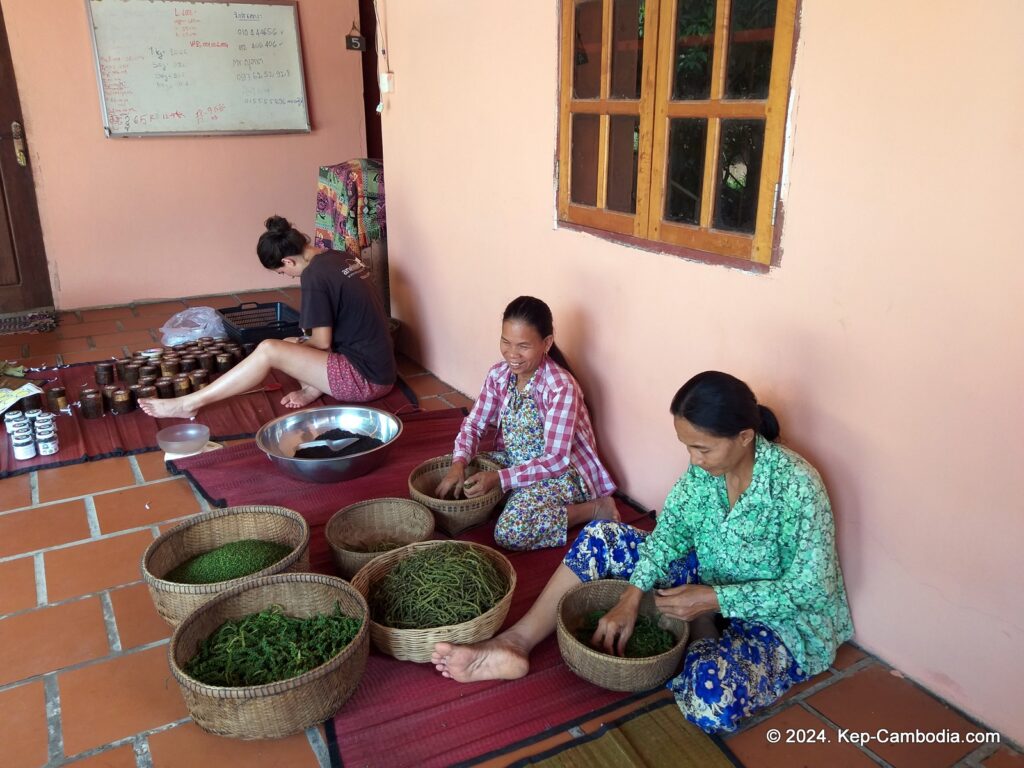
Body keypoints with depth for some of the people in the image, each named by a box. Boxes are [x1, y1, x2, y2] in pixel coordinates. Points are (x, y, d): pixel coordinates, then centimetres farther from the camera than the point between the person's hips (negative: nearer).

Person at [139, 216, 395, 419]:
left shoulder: (314, 275, -16)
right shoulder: (337, 258, 10)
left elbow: (322, 343, -12)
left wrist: (297, 344, 8)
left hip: (365, 378, -9)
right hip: (378, 368, 9)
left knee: (268, 350, -12)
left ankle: (188, 404, -3)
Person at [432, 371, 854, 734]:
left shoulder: (795, 486, -30)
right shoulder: (706, 465, -10)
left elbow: (809, 589, -25)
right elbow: (671, 531, -7)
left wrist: (714, 599, -31)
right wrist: (631, 597, -21)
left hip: (777, 619, -6)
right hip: (708, 580, 6)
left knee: (712, 700, -38)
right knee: (601, 539, -5)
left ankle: (702, 642, -3)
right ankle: (514, 644, -8)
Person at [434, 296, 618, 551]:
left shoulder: (561, 387, -27)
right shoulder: (498, 374, -7)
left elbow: (556, 460, -27)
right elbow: (473, 424, 0)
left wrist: (499, 478, -32)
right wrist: (458, 464, -20)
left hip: (561, 473, -7)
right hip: (513, 461, 7)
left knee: (511, 534, -26)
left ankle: (594, 508, -9)